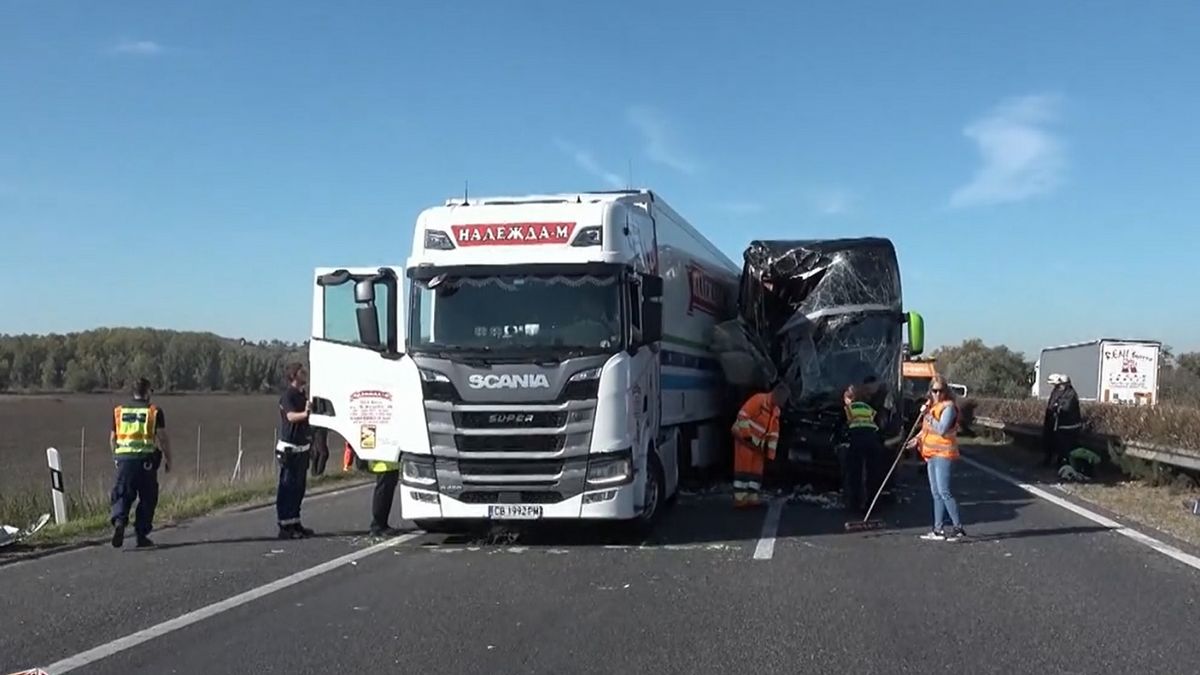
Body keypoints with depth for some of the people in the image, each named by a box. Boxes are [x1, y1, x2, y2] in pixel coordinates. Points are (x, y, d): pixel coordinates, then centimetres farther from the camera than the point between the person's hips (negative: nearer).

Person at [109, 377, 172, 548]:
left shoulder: (119, 411, 10)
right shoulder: (154, 411, -2)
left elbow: (112, 439, 16)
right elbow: (162, 438, -6)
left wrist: (116, 456, 30)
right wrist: (168, 459, 4)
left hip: (123, 458, 3)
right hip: (145, 459, -3)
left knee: (122, 495, 7)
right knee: (147, 499, 8)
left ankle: (119, 521, -19)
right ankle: (141, 535, 9)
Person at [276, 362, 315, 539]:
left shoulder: (303, 395, 14)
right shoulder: (287, 395, -13)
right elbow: (291, 416, -33)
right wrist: (304, 413, -49)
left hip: (302, 448, 9)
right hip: (289, 448, -9)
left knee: (299, 487, 12)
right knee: (287, 488, -5)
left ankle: (295, 523, 20)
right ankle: (285, 526, -2)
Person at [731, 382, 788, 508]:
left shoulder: (776, 411, 10)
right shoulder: (759, 399, -16)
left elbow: (774, 433, 13)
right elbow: (743, 415, -23)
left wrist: (770, 453, 8)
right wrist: (747, 435, -23)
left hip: (757, 443, 8)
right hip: (743, 437, -8)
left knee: (757, 469, 4)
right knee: (744, 468, -10)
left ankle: (753, 497, 7)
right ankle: (740, 498, -11)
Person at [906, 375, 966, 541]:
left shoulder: (948, 406, -12)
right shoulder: (932, 406, 15)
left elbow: (942, 429, -22)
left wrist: (929, 416, -15)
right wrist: (918, 439, 10)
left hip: (943, 453, -9)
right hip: (931, 453, 9)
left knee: (944, 492, -13)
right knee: (936, 493, 10)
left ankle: (959, 529, -8)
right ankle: (938, 530, 14)